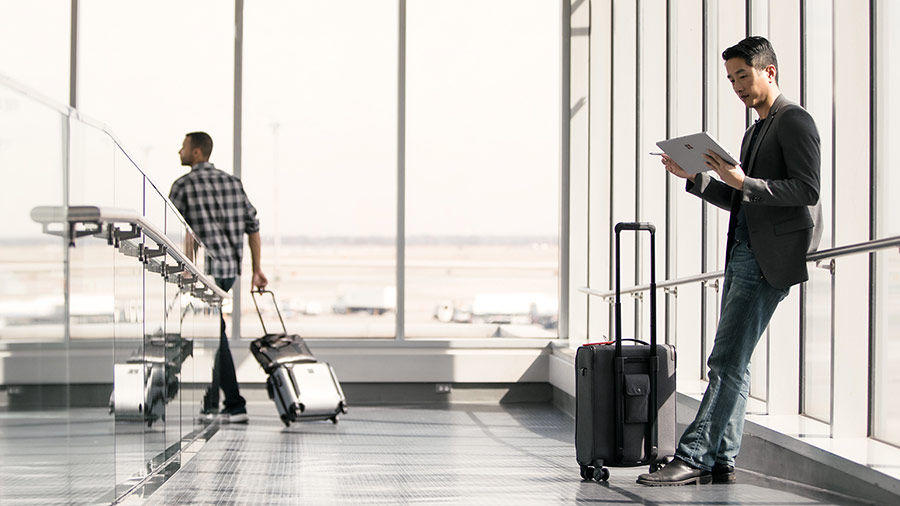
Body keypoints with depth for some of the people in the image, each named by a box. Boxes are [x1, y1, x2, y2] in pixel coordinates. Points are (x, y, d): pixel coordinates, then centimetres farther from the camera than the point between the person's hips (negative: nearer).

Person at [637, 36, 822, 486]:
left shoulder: (795, 121, -5)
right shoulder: (755, 132, 24)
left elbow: (807, 190, -15)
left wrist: (743, 182, -21)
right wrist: (694, 177, 15)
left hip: (768, 260, -10)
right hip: (742, 256, 10)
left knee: (726, 362, -12)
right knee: (731, 364, 8)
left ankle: (694, 457, -12)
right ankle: (721, 461, 11)